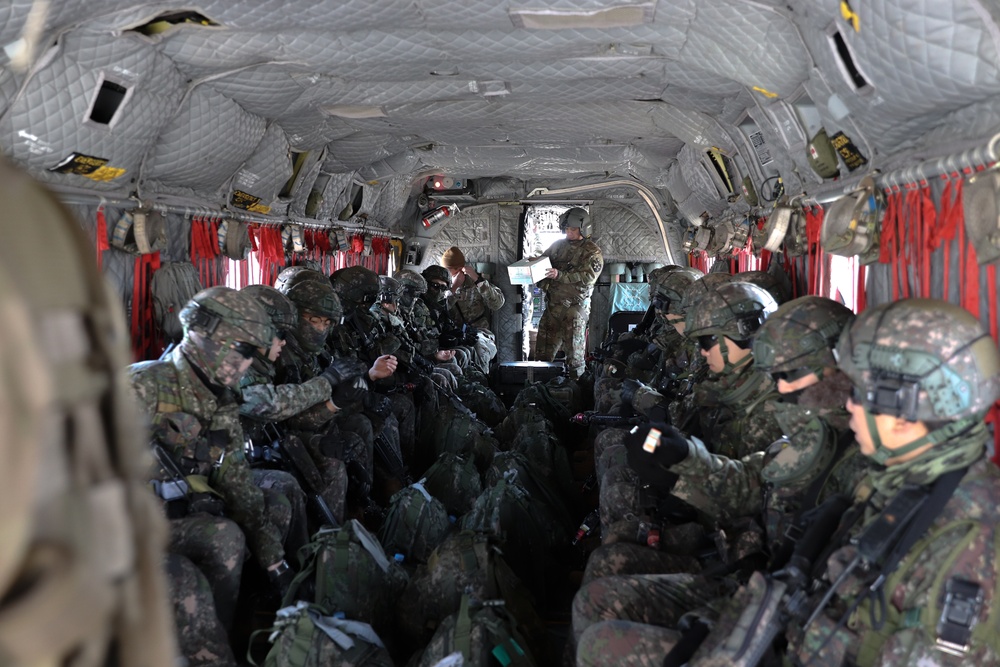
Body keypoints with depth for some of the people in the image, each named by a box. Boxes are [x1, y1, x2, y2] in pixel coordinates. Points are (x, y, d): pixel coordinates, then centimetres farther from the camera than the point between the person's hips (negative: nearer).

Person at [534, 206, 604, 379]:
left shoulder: (592, 253, -5)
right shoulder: (558, 245, 11)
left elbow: (587, 277, -19)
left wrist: (560, 275, -28)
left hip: (575, 308, -5)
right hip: (552, 305, 5)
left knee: (574, 356, -2)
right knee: (543, 352, 10)